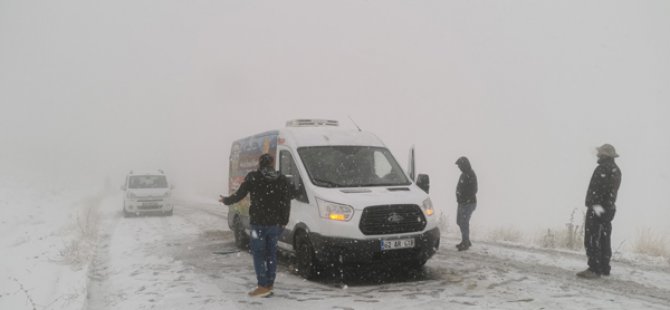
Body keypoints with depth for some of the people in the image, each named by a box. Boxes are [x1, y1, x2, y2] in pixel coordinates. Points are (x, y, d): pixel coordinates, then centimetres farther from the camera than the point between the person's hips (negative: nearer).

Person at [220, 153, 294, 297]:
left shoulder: (252, 177, -5)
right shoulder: (282, 179, 5)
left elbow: (239, 195, 0)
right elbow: (287, 203, 3)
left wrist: (226, 200, 18)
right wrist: (284, 222, 10)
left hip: (258, 222, -4)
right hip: (275, 223, 4)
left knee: (259, 254, 2)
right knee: (271, 253, 13)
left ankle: (263, 286, -2)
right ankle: (270, 284, 16)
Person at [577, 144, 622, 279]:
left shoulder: (602, 168, -14)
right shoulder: (616, 170, 16)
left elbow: (597, 188, -25)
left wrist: (596, 204, -30)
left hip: (597, 208, -10)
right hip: (609, 208, 10)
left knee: (592, 239, -8)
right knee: (604, 239, 13)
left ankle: (595, 269, -9)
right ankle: (605, 268, 19)